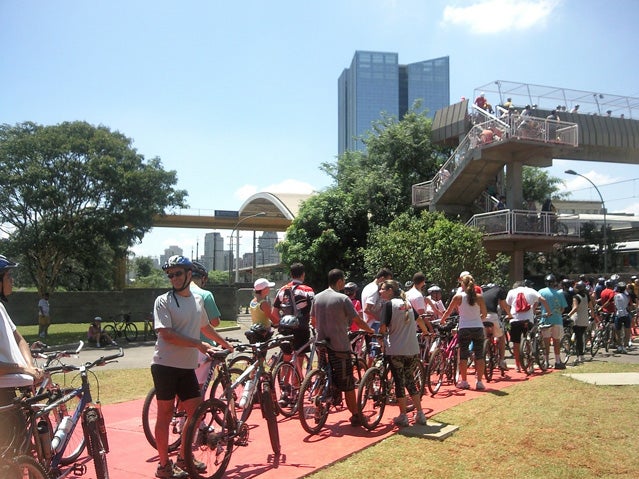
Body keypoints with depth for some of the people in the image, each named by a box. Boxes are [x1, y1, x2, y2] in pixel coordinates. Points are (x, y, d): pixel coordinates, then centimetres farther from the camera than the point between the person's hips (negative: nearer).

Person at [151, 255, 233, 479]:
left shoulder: (198, 300, 11)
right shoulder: (163, 301, -8)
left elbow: (205, 326, 27)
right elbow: (167, 334, -18)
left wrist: (225, 344, 35)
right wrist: (198, 344, -20)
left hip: (187, 366, 6)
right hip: (165, 365, -6)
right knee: (165, 414, 3)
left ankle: (183, 458, 27)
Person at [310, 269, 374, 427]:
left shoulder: (317, 298, 6)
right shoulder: (343, 299, -12)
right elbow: (357, 321, -9)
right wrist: (370, 330, 8)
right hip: (339, 346, -6)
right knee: (348, 384, 3)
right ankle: (355, 416, 11)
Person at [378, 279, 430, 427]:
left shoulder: (389, 304, -7)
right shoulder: (407, 303, 12)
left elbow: (383, 327, -14)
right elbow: (419, 320, 25)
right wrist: (426, 332, 42)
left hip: (395, 351, -5)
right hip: (413, 350, 6)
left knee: (399, 382, 5)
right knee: (410, 381, 16)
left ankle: (403, 417, 11)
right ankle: (420, 415, 17)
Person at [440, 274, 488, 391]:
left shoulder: (458, 297, -5)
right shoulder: (479, 297, -1)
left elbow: (448, 312, 4)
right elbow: (484, 314, 8)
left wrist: (442, 320, 22)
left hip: (464, 328, -1)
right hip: (478, 328, 1)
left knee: (463, 355, 8)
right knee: (479, 355, 7)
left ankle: (464, 382, 12)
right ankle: (479, 382, 8)